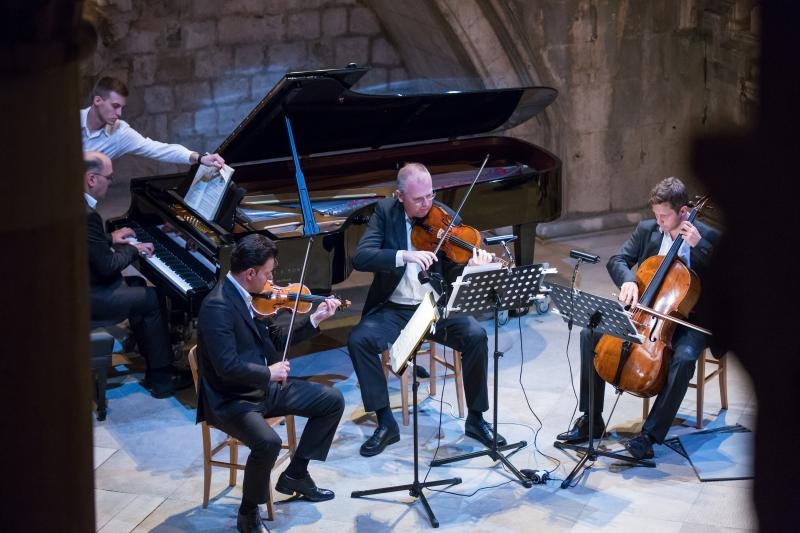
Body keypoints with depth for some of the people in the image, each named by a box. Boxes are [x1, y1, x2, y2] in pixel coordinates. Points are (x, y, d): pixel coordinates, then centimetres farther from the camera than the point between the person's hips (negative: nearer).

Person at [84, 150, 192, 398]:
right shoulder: (86, 215, -29)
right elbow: (107, 267, -24)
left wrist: (110, 239, 17)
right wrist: (133, 249, -7)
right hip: (85, 298, -10)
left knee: (137, 285, 24)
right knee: (152, 299, 1)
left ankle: (150, 353, 33)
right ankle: (161, 377, 10)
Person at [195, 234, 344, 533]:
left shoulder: (249, 297, 4)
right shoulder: (217, 306, -23)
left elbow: (276, 341, 14)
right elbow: (228, 367, -30)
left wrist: (315, 320, 6)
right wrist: (269, 373, -17)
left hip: (264, 387, 9)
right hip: (230, 400, -9)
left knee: (333, 401, 7)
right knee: (268, 442, -35)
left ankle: (295, 474, 18)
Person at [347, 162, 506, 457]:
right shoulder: (385, 212, -5)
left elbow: (451, 275, -5)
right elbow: (360, 258, -19)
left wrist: (472, 267, -28)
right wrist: (404, 256, -34)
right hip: (394, 309, 0)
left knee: (476, 336, -24)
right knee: (358, 340, -25)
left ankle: (476, 418, -6)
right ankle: (386, 423, -13)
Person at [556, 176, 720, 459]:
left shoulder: (709, 238, -9)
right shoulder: (647, 230, 3)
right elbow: (617, 260, 3)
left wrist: (699, 245, -28)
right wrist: (627, 280, -20)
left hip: (688, 320, -4)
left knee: (684, 358, -36)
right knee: (591, 334, -12)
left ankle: (650, 434, -27)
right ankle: (591, 420, -3)